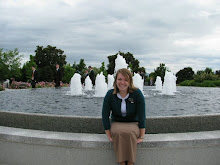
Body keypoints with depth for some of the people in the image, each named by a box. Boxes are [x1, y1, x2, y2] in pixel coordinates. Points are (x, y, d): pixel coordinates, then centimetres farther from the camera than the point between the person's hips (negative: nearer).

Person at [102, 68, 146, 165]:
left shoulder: (137, 93, -12)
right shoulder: (110, 94, -9)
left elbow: (141, 115, -10)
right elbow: (105, 115, -6)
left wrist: (141, 137, -13)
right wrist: (109, 136, -11)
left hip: (133, 124, -1)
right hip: (117, 123, 1)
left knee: (129, 132, -35)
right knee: (118, 132, -34)